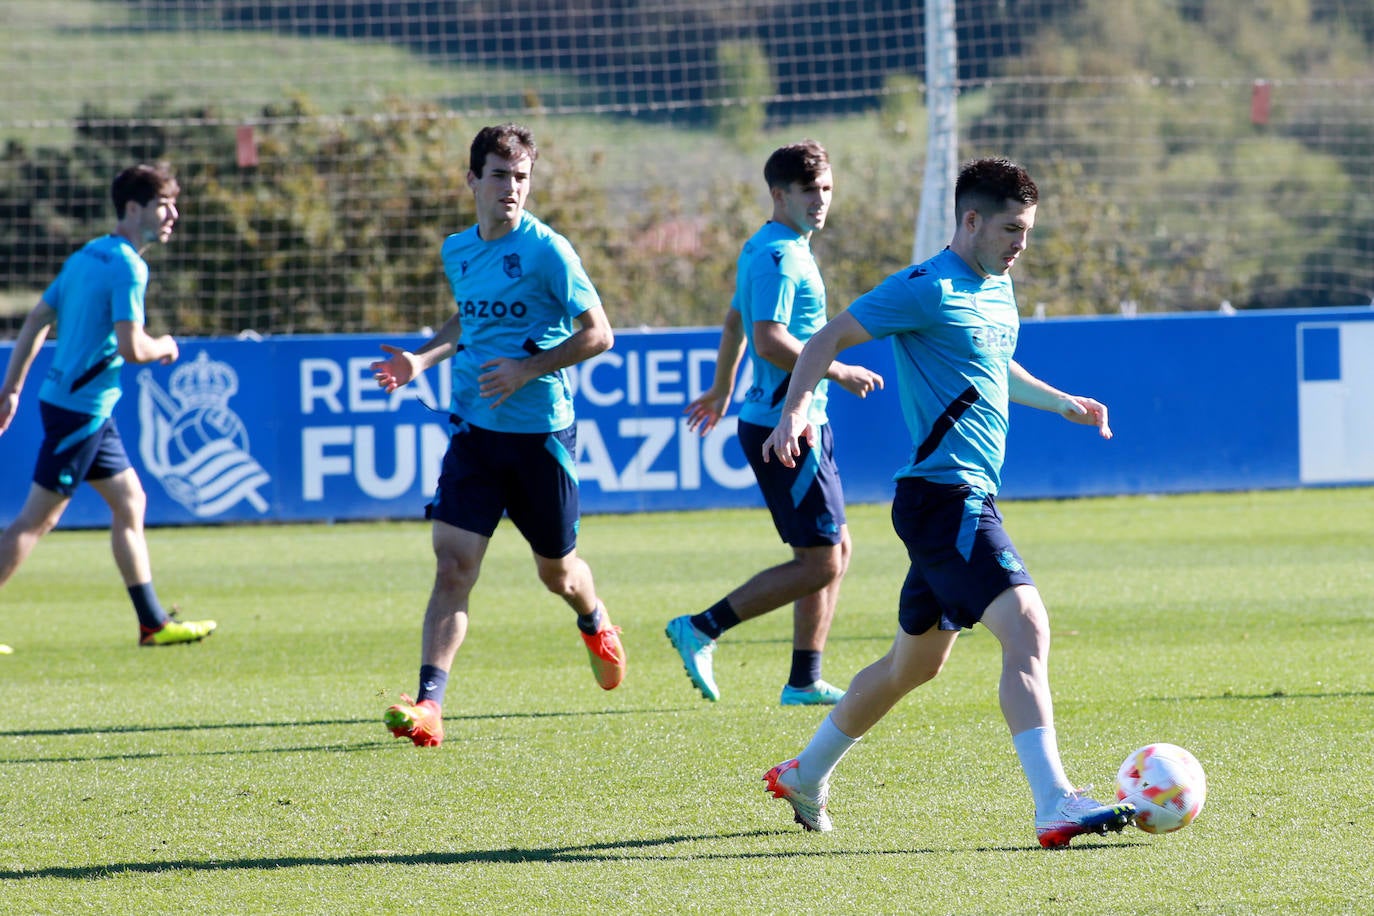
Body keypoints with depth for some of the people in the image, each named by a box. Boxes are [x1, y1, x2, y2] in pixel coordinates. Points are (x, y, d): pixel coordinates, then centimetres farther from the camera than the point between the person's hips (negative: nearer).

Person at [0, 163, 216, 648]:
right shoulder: (128, 267, -15)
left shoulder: (87, 256, 13)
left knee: (129, 502, 13)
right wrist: (164, 348, -1)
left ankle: (153, 622, 17)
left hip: (89, 410, 10)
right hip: (80, 408, -10)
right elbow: (131, 347, -22)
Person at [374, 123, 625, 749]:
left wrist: (527, 369, -20)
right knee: (452, 564, -11)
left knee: (556, 571, 14)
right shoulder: (457, 251, 8)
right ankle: (428, 706, -18)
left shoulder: (546, 251, -11)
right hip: (473, 431, 4)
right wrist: (424, 358, 11)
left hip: (541, 432, -4)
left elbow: (597, 334, -10)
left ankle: (595, 624, 50)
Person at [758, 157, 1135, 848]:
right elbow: (830, 338, -10)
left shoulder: (998, 289, 16)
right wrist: (796, 409, -23)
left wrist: (1060, 403, 29)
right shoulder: (928, 290, -12)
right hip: (943, 497, -11)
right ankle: (1056, 807, -28)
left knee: (915, 663, 20)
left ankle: (805, 775, 36)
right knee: (1027, 628, -22)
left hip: (966, 501, 11)